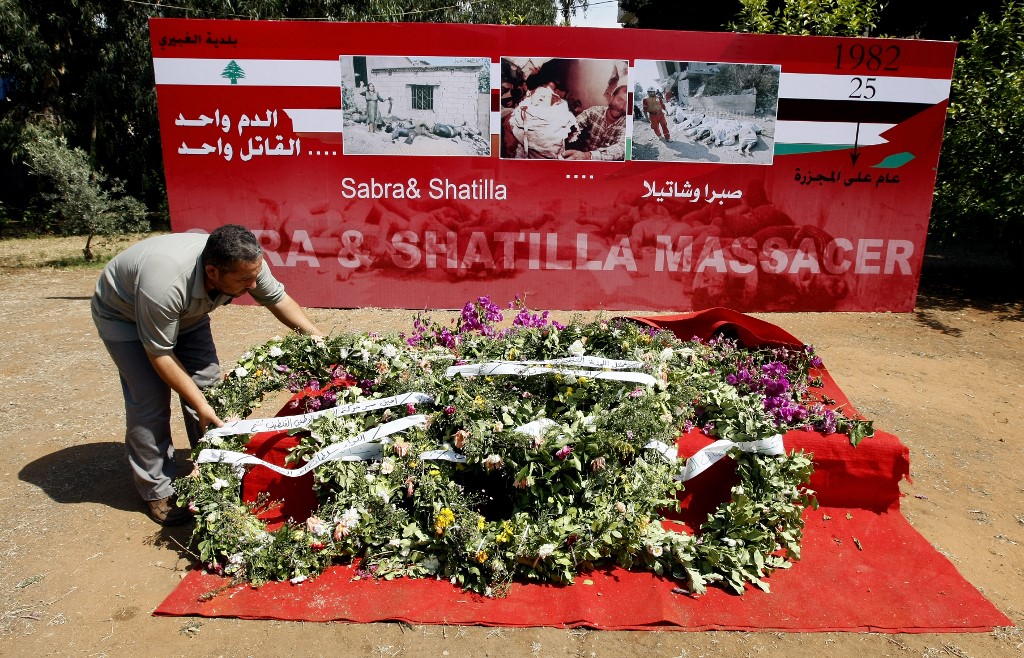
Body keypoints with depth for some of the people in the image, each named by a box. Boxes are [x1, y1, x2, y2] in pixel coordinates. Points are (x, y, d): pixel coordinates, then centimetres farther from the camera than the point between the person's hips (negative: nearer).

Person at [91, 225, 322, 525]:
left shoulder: (246, 263, -29)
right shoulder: (166, 283, -44)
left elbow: (279, 299, -9)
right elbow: (160, 355, -30)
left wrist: (317, 336, -17)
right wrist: (199, 404, -28)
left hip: (186, 313, 6)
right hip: (124, 314, -5)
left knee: (208, 385, -2)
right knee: (150, 399, -12)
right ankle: (157, 492, 3)